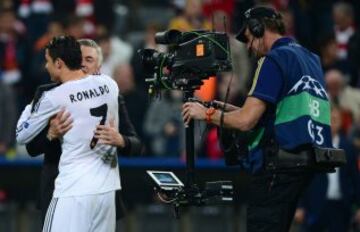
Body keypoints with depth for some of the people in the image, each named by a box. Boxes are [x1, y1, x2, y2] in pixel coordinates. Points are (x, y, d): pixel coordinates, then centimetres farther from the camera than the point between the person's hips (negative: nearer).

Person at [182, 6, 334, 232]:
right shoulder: (310, 59, 17)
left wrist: (208, 114, 2)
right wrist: (228, 109, 23)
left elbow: (246, 121, -14)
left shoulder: (275, 59, -8)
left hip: (278, 165, -9)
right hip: (305, 161, 9)